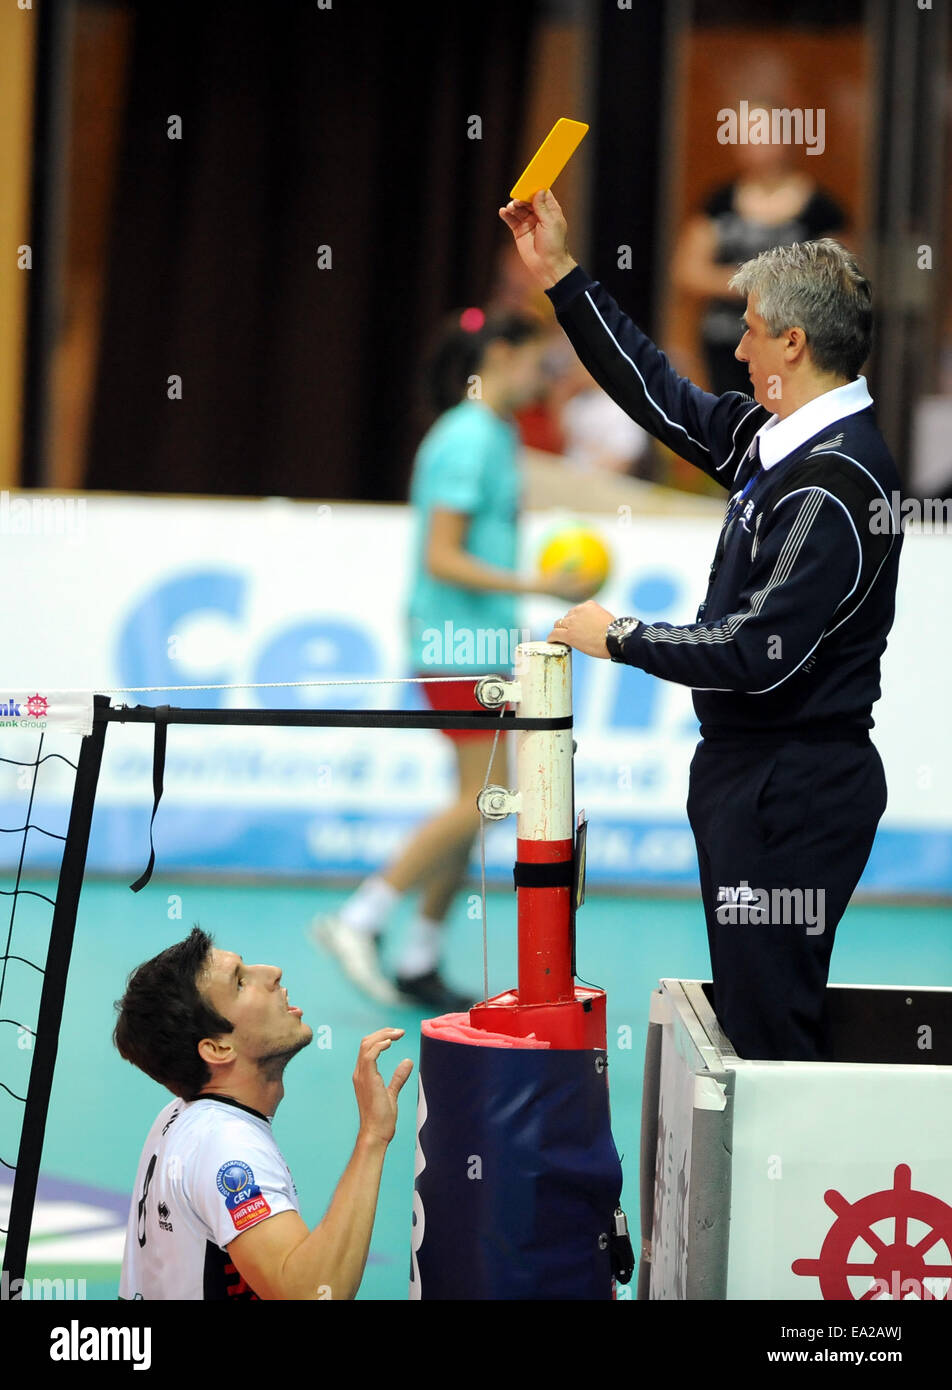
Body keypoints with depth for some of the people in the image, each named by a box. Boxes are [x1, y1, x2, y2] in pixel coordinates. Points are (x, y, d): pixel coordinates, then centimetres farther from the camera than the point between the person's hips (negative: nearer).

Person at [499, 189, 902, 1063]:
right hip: (751, 769, 10)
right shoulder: (775, 438, 7)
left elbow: (759, 653, -25)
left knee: (770, 1025, -7)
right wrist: (561, 274, 23)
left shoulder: (835, 481, -22)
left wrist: (620, 638, -12)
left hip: (793, 786, -10)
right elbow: (665, 399, 22)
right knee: (748, 1002, 16)